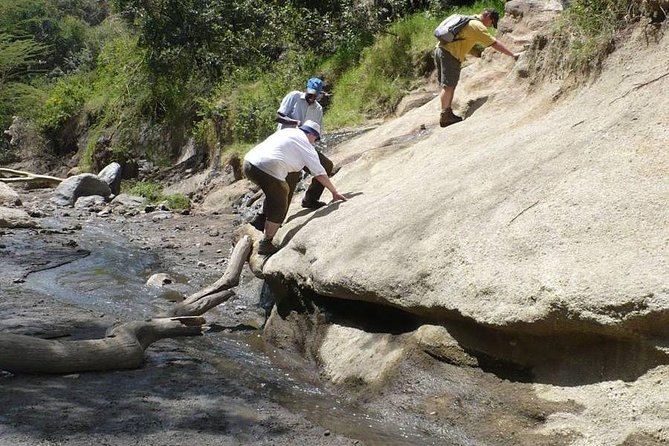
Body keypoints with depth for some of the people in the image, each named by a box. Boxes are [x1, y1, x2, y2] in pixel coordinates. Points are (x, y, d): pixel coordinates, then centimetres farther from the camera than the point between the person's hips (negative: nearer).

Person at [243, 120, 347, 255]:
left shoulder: (286, 131, 24)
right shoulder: (306, 146, 6)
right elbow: (320, 174, 5)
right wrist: (334, 192, 14)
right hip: (267, 170, -7)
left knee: (283, 189, 30)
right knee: (279, 208, 11)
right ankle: (266, 244, 13)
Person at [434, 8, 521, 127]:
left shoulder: (469, 20, 22)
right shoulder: (478, 26, -6)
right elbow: (495, 43, -10)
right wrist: (513, 55, -8)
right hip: (450, 54, -9)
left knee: (447, 86, 12)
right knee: (448, 86, -5)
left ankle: (447, 113, 16)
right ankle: (444, 117, -3)